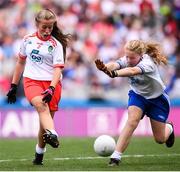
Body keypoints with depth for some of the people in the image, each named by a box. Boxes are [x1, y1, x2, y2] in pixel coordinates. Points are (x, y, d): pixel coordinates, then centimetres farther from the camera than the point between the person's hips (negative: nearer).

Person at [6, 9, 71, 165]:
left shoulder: (56, 44, -1)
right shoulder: (28, 40, 9)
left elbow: (58, 68, -8)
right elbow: (21, 62, 20)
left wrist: (51, 88, -24)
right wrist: (14, 85, 20)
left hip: (51, 83, -1)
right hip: (32, 80, 1)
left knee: (45, 118, 1)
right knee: (41, 105, -30)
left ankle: (39, 155, 18)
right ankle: (52, 135, -54)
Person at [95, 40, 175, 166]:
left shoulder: (148, 62, -34)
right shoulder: (127, 60, -20)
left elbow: (133, 71, -55)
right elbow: (115, 65, -43)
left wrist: (114, 73, -73)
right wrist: (105, 68, -68)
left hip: (157, 99, -3)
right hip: (138, 95, 3)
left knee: (160, 139, 5)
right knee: (132, 121, -27)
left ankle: (169, 128, 42)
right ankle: (116, 156, -27)